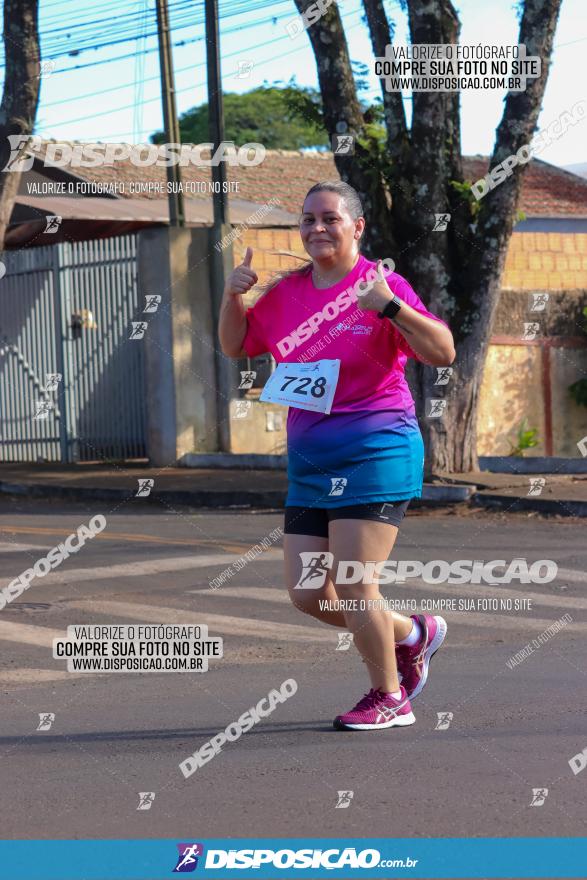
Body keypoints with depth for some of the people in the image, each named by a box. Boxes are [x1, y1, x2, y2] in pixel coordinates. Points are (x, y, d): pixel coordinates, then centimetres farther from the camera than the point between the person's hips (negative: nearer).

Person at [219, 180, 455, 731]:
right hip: (310, 461, 7)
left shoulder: (380, 285, -8)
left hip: (376, 453, -7)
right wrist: (233, 296, 5)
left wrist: (390, 306, -28)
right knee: (307, 594, 5)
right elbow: (236, 346, 23)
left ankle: (389, 699, 9)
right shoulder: (286, 292, 10)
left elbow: (442, 353, -16)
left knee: (350, 586, -10)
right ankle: (412, 635, 29)